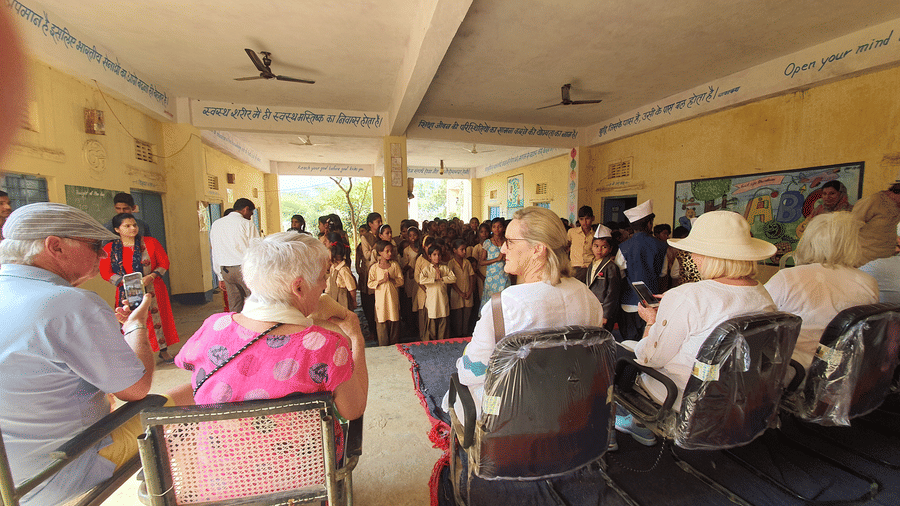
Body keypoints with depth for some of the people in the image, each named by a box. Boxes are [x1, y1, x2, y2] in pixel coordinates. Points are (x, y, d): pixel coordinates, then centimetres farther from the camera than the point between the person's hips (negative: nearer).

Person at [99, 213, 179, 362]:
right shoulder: (109, 249, 2)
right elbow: (105, 272, 2)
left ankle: (164, 351, 19)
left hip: (153, 290, 0)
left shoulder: (150, 242, 1)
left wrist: (151, 277, -14)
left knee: (158, 318, 5)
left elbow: (164, 263, 2)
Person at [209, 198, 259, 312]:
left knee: (234, 308, 12)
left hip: (225, 270, 6)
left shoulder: (216, 224, 14)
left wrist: (221, 277, 20)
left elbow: (215, 254, 16)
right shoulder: (247, 224, -6)